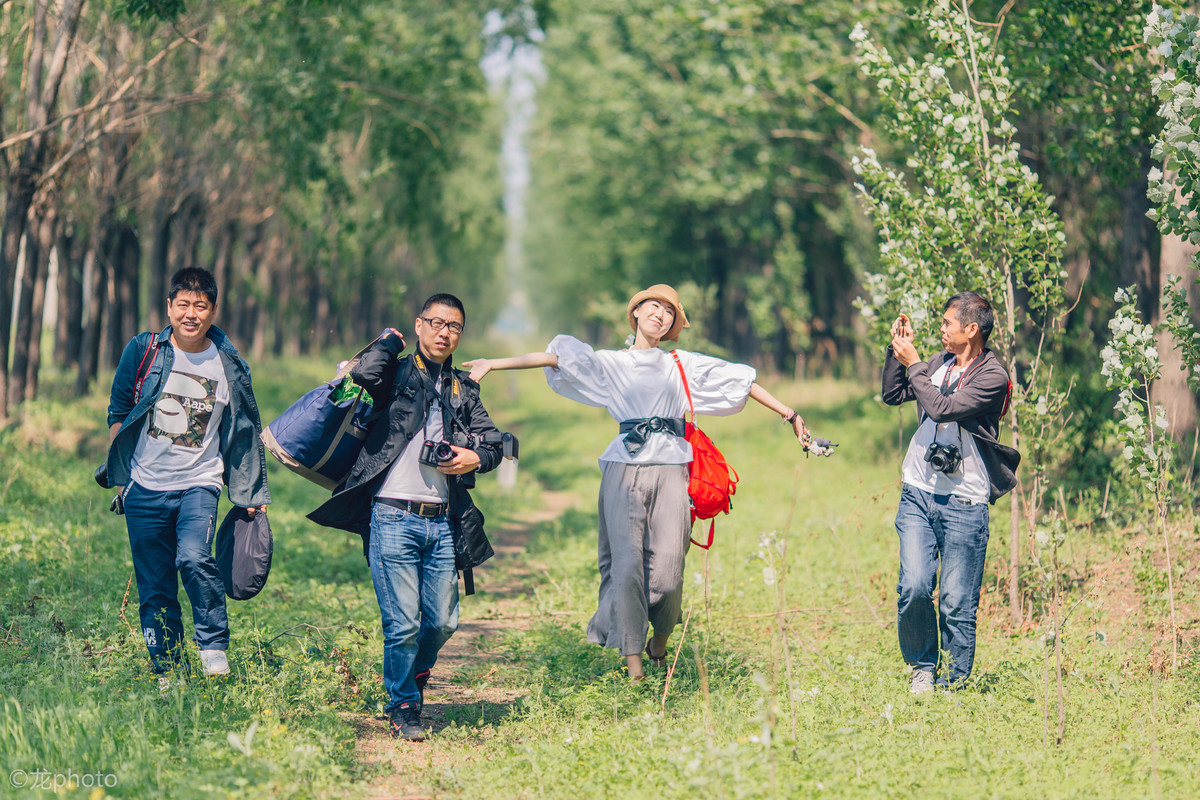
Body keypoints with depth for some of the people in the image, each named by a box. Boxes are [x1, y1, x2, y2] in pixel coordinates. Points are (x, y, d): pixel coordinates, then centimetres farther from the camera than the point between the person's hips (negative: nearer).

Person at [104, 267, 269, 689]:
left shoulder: (229, 366, -1)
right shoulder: (143, 351, 0)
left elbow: (243, 433, 10)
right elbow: (118, 413, 11)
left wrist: (251, 494, 13)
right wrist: (117, 473, 8)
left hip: (199, 483, -1)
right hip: (145, 487, 2)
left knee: (194, 558, -26)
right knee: (155, 591, 4)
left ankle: (215, 646, -7)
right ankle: (168, 674, 18)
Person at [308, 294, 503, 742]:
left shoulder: (463, 390, 19)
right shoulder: (397, 374, 3)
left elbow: (494, 443, 15)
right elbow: (365, 374, -20)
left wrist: (476, 458, -8)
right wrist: (391, 341, -2)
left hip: (442, 522, 5)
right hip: (394, 518, -5)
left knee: (443, 621, 6)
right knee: (403, 623, -5)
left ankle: (415, 673, 36)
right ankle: (403, 707, 12)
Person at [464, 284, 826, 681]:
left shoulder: (683, 365, 17)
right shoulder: (610, 363, 15)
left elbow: (742, 381, 18)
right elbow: (555, 357, 6)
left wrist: (789, 414, 16)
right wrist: (493, 363, -1)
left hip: (669, 472, 0)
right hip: (625, 471, 0)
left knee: (667, 570, -9)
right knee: (627, 563, -11)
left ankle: (660, 642, 18)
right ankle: (632, 660, -5)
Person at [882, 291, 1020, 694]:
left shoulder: (993, 377, -9)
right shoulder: (940, 362, 10)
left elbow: (943, 408, -20)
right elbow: (892, 395, 20)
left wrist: (913, 364, -10)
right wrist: (898, 350, 8)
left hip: (963, 504, -4)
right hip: (918, 494, 5)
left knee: (956, 602, -2)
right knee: (914, 588, -8)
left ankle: (954, 682, 12)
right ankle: (922, 666, 13)